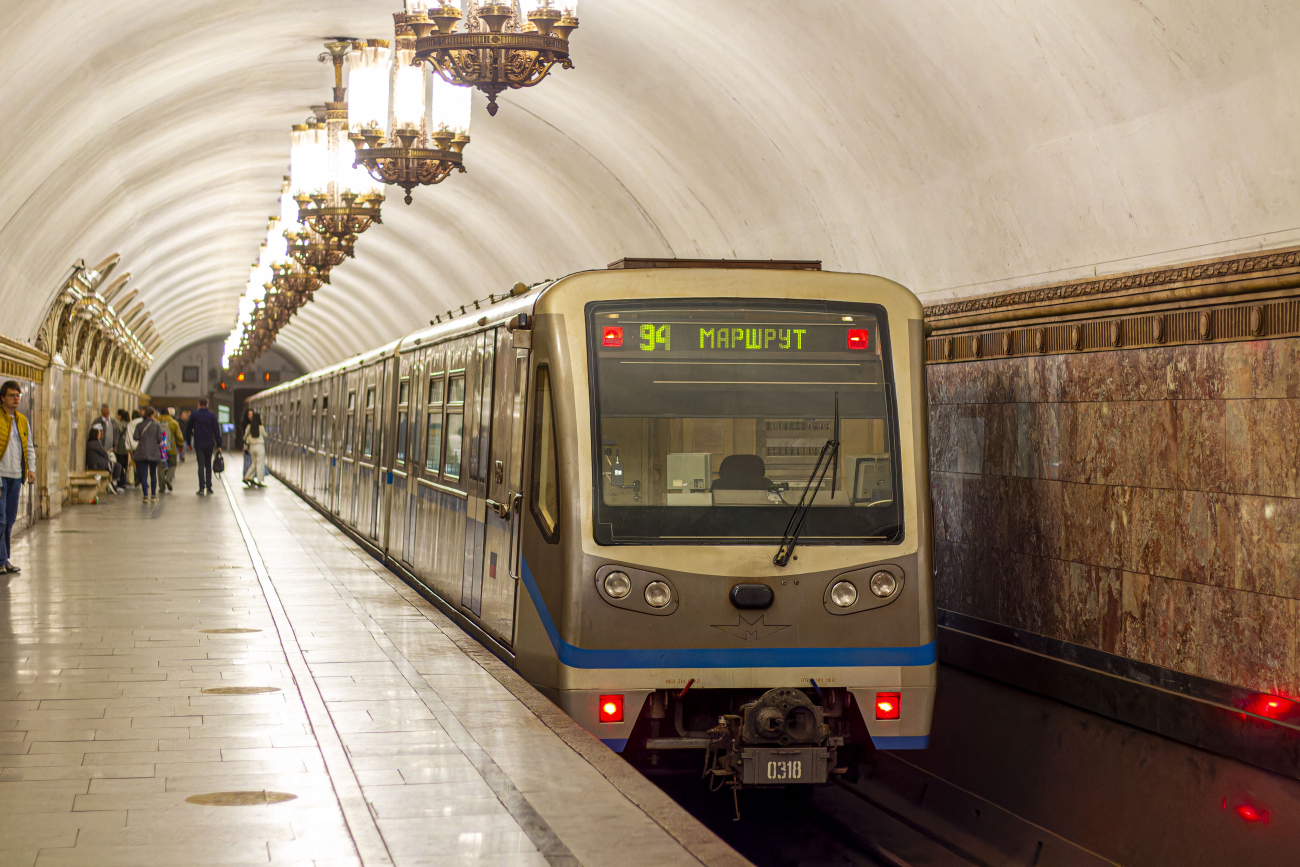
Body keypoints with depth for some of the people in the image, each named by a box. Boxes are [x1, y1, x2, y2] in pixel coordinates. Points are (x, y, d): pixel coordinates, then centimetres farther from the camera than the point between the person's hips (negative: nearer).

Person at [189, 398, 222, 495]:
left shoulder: (193, 415, -1)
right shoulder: (212, 415, -1)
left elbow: (189, 429, 6)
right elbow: (216, 431, -2)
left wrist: (188, 443, 17)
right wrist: (219, 445, 1)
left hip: (198, 444, -1)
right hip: (209, 443, 1)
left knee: (201, 465, -1)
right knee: (208, 465, 12)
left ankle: (201, 487, -9)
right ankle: (209, 487, 12)